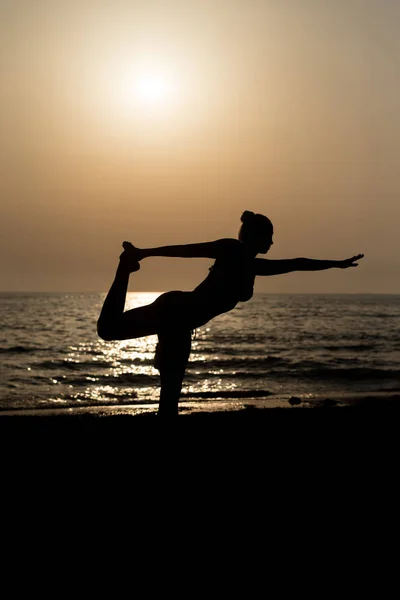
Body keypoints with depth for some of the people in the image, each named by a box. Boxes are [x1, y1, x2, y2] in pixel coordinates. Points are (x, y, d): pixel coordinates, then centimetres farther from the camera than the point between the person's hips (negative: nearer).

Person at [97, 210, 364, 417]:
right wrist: (143, 253, -9)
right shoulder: (232, 249, -3)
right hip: (174, 310, -8)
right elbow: (188, 249, -6)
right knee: (109, 328, -18)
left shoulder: (253, 265, 19)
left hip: (180, 326, 8)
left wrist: (337, 263, 35)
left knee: (171, 397, 8)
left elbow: (296, 264, 29)